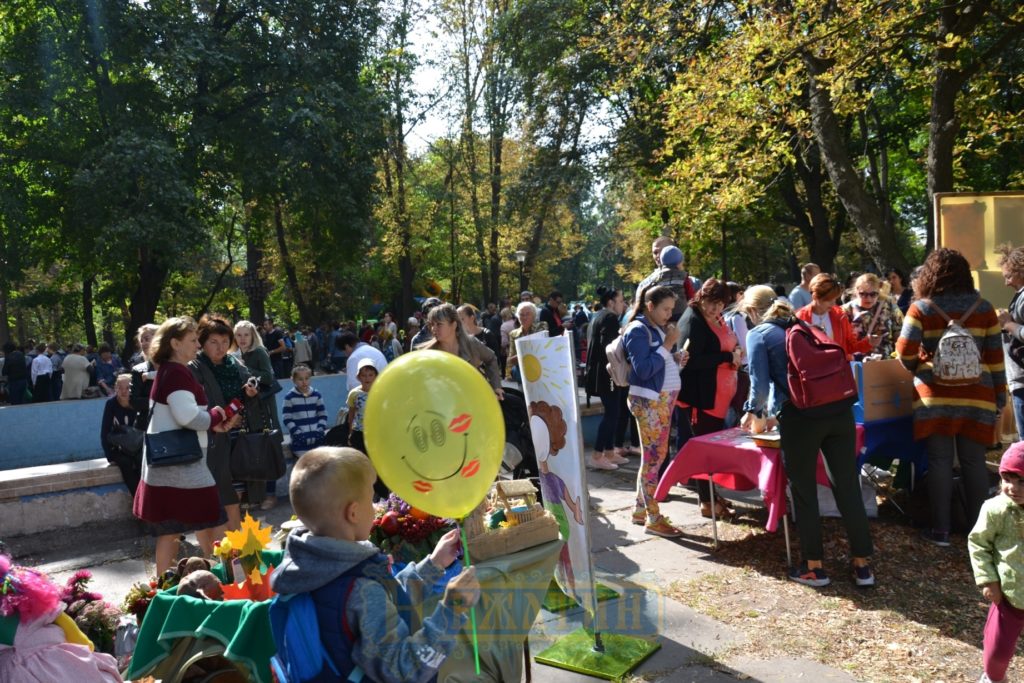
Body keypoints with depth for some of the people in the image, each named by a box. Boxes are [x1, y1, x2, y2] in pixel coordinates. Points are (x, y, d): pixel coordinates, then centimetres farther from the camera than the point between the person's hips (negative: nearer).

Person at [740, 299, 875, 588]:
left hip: (801, 415, -5)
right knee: (848, 486, 10)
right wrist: (772, 413, 45)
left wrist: (752, 412, 18)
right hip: (838, 409, 5)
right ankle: (863, 564, 19)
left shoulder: (758, 334, 8)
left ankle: (814, 567, 17)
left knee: (804, 491, 8)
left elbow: (760, 382, -2)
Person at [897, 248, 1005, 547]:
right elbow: (995, 356, 6)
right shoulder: (984, 308, 5)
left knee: (939, 461, 3)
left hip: (935, 394, -2)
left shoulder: (921, 309, -2)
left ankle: (941, 530, 9)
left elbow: (905, 352, -7)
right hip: (976, 395, 2)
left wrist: (916, 367, 15)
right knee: (974, 462, 7)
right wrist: (1000, 396, 11)